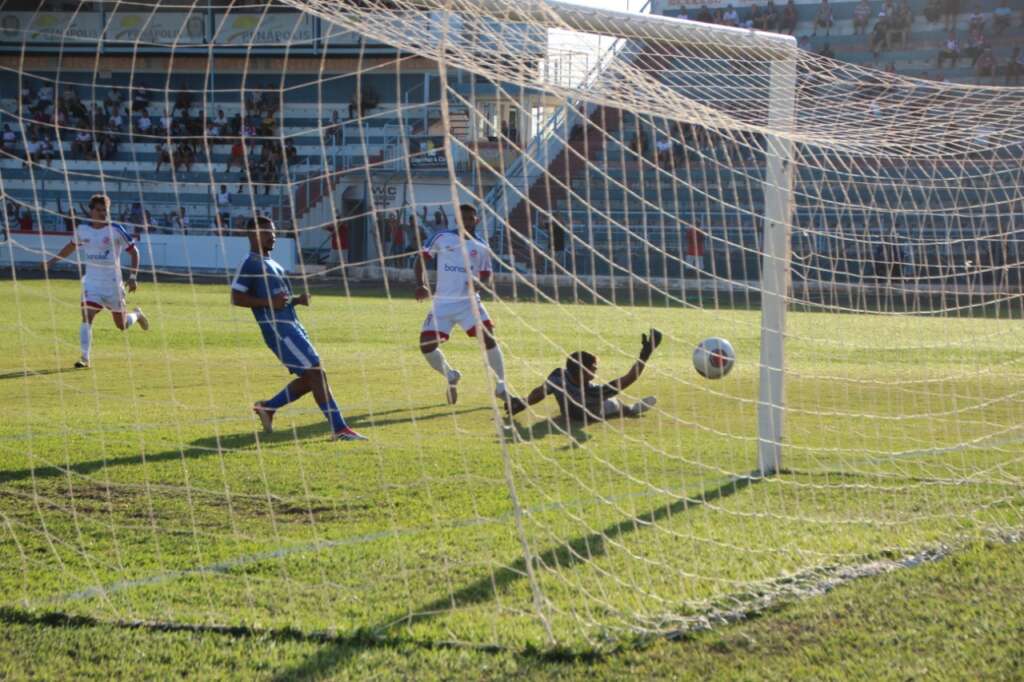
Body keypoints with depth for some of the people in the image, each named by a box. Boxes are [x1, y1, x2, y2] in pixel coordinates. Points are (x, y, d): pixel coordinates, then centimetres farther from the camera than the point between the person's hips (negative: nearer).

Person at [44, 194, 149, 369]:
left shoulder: (115, 229, -10)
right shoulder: (82, 229, 1)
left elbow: (133, 251, -4)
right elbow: (71, 246, 22)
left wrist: (132, 277, -12)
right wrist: (53, 260, 18)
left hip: (113, 283, -2)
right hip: (91, 282, 2)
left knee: (122, 326, 10)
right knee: (86, 317, -18)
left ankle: (137, 314, 44)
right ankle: (84, 358, -15)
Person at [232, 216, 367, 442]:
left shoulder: (271, 264, 22)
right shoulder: (250, 264, -6)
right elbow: (236, 298, -12)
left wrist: (297, 300, 9)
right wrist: (269, 302, -19)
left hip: (292, 325, 10)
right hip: (277, 328, -10)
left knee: (309, 377, 9)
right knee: (316, 373, -14)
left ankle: (267, 407, 23)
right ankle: (339, 428, -14)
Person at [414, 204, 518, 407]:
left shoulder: (481, 248, 6)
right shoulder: (442, 238, 0)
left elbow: (486, 275, 14)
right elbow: (421, 259, 5)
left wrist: (479, 283, -11)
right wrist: (421, 285, -10)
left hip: (468, 301, 0)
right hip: (442, 303, 0)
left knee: (488, 338, -17)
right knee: (427, 346, -8)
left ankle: (501, 388, -5)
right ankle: (451, 377, 22)